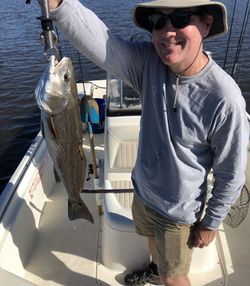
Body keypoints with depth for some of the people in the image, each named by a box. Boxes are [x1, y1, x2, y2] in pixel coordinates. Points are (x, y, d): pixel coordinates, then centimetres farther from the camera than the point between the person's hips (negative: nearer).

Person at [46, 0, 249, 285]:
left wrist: (211, 223, -7)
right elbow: (97, 39, -32)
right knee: (152, 240, 35)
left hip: (177, 213, -5)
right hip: (142, 193, 5)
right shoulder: (148, 63, -17)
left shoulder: (224, 98, -30)